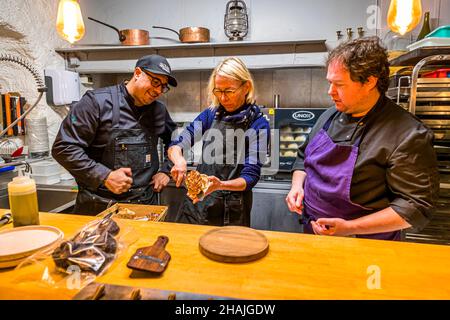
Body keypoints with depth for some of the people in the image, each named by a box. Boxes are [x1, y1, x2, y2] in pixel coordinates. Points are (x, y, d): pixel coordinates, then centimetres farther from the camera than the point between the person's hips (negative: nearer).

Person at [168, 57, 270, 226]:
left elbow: (250, 176, -12)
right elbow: (175, 146, 0)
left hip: (232, 212, -3)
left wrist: (220, 185, -30)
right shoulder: (211, 114, 1)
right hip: (196, 203, 4)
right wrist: (179, 159, -23)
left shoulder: (258, 124, -9)